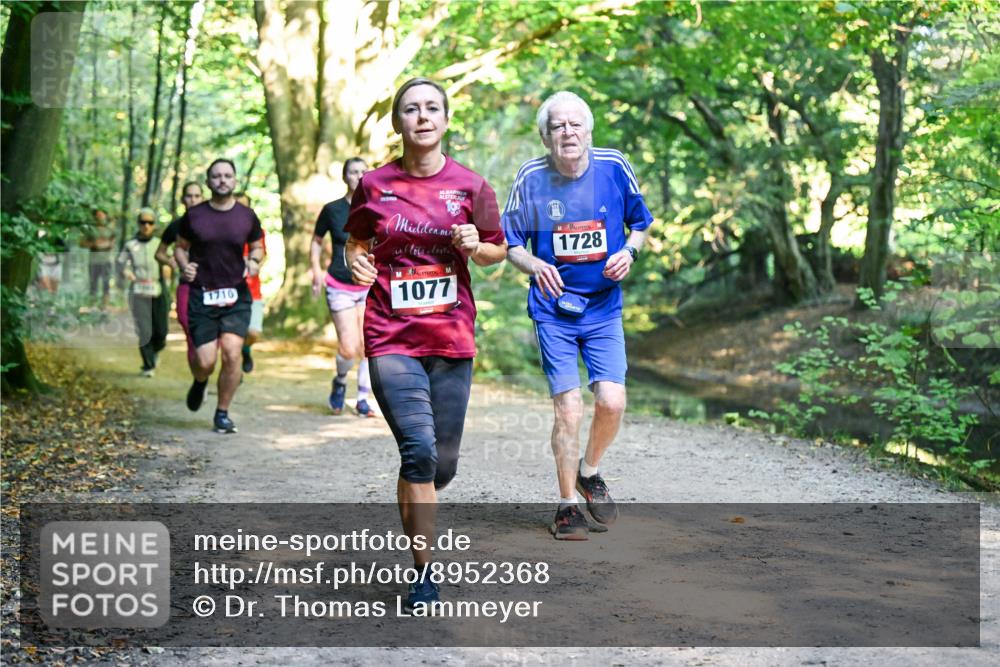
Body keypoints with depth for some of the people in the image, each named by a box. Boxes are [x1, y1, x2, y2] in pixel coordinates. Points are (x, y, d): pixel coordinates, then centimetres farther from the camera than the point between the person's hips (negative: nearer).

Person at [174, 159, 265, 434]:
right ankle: (199, 382, 32)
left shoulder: (247, 216, 4)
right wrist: (184, 266, -7)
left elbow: (257, 247, 18)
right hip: (201, 296, 0)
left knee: (232, 354, -14)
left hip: (236, 296, 1)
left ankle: (222, 414, 5)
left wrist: (255, 262, -4)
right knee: (205, 362, -7)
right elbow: (180, 247, 13)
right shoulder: (193, 215, 2)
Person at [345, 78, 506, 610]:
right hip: (391, 340, -2)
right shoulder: (374, 185, 2)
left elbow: (498, 251, 12)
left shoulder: (471, 186, 2)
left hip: (452, 340, 2)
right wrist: (357, 262, -4)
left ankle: (414, 522, 41)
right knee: (419, 450, -17)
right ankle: (424, 575, -7)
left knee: (443, 463, 8)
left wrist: (476, 246, -9)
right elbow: (356, 240, 18)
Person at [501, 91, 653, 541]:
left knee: (612, 402, -9)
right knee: (568, 409, -6)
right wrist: (535, 266, -19)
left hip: (605, 306, 2)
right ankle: (568, 504, 13)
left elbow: (639, 223, 9)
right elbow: (511, 244, 2)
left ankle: (589, 473, 22)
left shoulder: (614, 167, -5)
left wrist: (628, 252, -12)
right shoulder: (531, 178, -8)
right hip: (554, 309, -1)